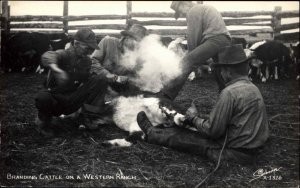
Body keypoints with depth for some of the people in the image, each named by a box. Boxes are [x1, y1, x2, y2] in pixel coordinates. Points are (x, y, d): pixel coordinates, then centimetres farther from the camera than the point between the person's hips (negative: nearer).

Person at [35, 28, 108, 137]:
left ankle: (85, 116, -3)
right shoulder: (65, 54, -15)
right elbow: (47, 56, -39)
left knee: (100, 81, -9)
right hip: (56, 98, -5)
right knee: (43, 98, -40)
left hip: (72, 101, 5)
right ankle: (45, 122, -4)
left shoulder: (87, 60, 5)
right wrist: (57, 70, -62)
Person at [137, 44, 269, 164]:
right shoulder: (253, 88, 7)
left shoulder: (230, 92, -22)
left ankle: (152, 134, 29)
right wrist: (199, 118, 14)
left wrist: (194, 117, -2)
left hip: (235, 153, -8)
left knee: (182, 136, 7)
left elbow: (213, 130, -20)